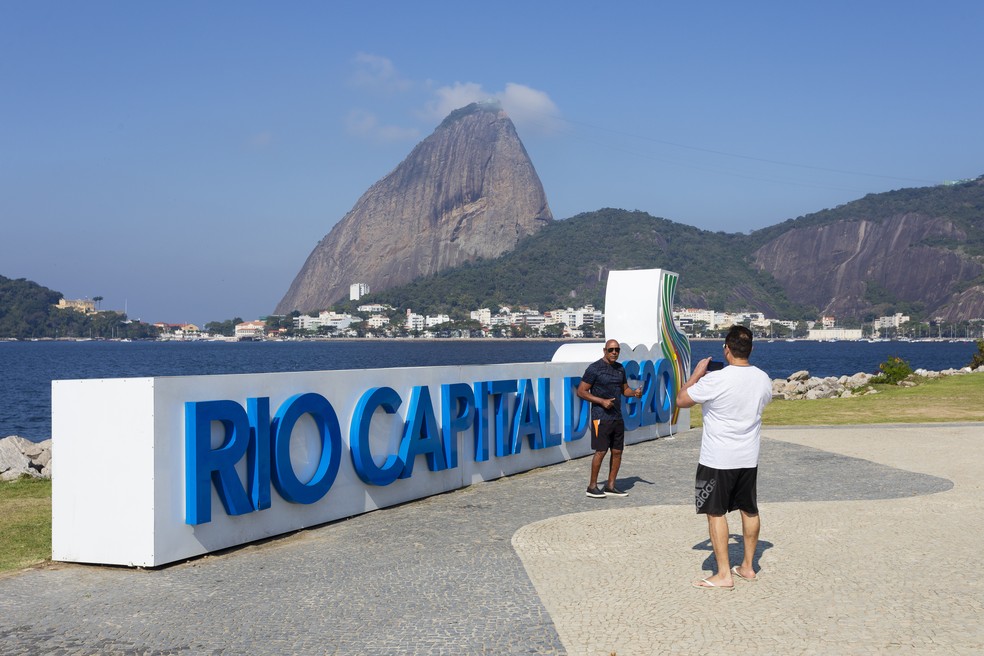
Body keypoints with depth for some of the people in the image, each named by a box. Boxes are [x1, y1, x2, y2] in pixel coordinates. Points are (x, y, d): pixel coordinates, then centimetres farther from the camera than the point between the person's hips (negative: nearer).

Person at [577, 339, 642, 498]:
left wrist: (634, 393, -1)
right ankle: (592, 487, 2)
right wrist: (602, 401, -17)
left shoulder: (620, 368, 12)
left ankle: (610, 487, 15)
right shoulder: (594, 368, -8)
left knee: (617, 451, 6)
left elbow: (624, 389, 22)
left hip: (617, 416, 7)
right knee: (601, 451, -9)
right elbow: (581, 391, -9)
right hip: (601, 416, -7)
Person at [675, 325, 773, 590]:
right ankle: (747, 566, 28)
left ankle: (724, 575, 2)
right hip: (749, 458, 6)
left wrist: (697, 373, 3)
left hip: (718, 459, -6)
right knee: (750, 511, 16)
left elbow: (681, 400, -10)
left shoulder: (715, 380, -20)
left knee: (716, 513, 2)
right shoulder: (763, 379, -2)